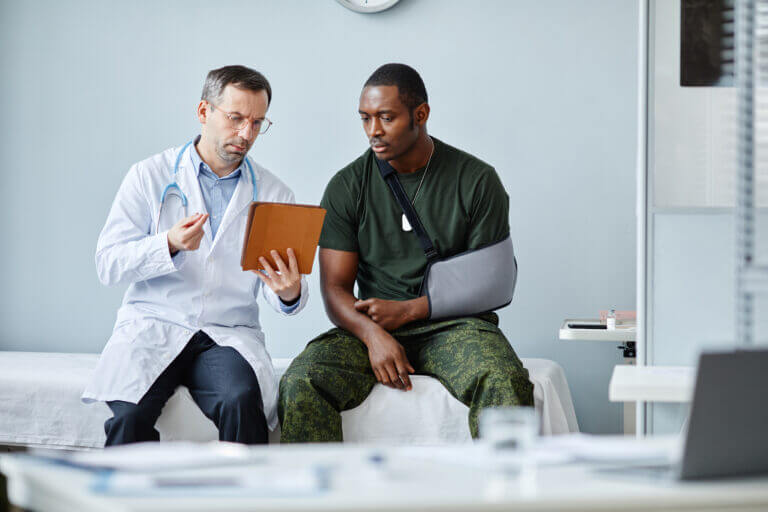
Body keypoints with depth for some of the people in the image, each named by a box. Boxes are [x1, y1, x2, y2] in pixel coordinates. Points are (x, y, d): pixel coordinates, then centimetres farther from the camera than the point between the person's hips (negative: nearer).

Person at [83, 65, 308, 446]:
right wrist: (169, 245, -18)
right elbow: (107, 264, 0)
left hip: (229, 336, 1)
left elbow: (275, 285, 7)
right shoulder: (150, 176, 6)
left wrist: (289, 293, -18)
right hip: (153, 327, -1)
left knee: (242, 402, -32)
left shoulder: (274, 194, 11)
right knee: (130, 413, -30)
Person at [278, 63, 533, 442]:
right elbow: (335, 288, 1)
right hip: (370, 328, 2)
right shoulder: (347, 187, 5)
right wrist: (373, 334, -21)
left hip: (454, 323, -1)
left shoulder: (478, 181, 1)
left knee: (506, 384, -34)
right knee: (300, 384, -28)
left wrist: (408, 310, -12)